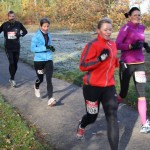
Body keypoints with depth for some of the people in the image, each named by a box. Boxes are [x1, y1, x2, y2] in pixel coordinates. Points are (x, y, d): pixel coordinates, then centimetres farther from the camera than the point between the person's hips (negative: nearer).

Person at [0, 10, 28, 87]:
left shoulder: (18, 24, -1)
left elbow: (25, 31, 10)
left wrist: (20, 34, -9)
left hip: (17, 47, 2)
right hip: (8, 47, -2)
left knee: (15, 63, 9)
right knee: (11, 62, -14)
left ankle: (12, 78, 26)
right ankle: (12, 79, -2)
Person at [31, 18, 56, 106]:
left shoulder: (49, 35, 4)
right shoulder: (36, 36, -12)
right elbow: (33, 48, -16)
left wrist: (51, 48, -1)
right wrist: (45, 47, -24)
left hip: (49, 60, 3)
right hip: (39, 60, -3)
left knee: (49, 79, -11)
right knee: (40, 79, 15)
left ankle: (51, 99, -15)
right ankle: (36, 87, 51)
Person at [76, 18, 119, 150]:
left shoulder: (113, 45, 7)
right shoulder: (93, 45, -14)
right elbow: (82, 66, -19)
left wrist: (118, 63, 5)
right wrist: (100, 59, -29)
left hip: (109, 87, 5)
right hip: (93, 87, -4)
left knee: (112, 118, -6)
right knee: (92, 116, 14)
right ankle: (81, 126, 51)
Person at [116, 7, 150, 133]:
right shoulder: (126, 28, -10)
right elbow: (117, 45, -17)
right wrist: (131, 46, -29)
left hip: (139, 64, 5)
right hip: (126, 64, -4)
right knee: (123, 93, 8)